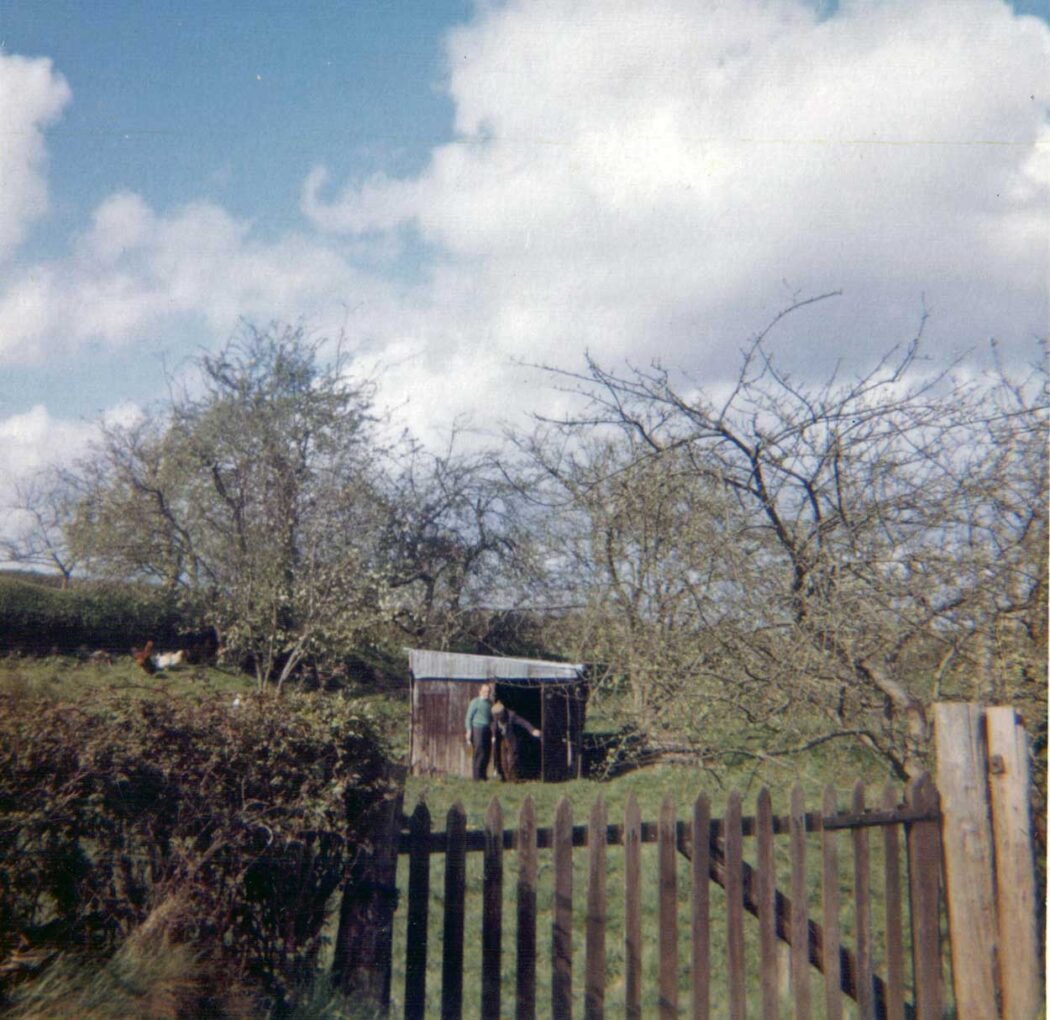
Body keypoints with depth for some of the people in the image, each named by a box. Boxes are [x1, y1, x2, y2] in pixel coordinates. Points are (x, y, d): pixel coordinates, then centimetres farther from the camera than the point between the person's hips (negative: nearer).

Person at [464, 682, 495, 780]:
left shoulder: (490, 703, 17)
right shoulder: (475, 702, -2)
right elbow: (469, 717, -4)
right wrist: (469, 731, -12)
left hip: (487, 730, 7)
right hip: (477, 729, -7)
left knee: (487, 752, 5)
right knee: (479, 752, -10)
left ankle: (483, 775, 14)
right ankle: (477, 776, -5)